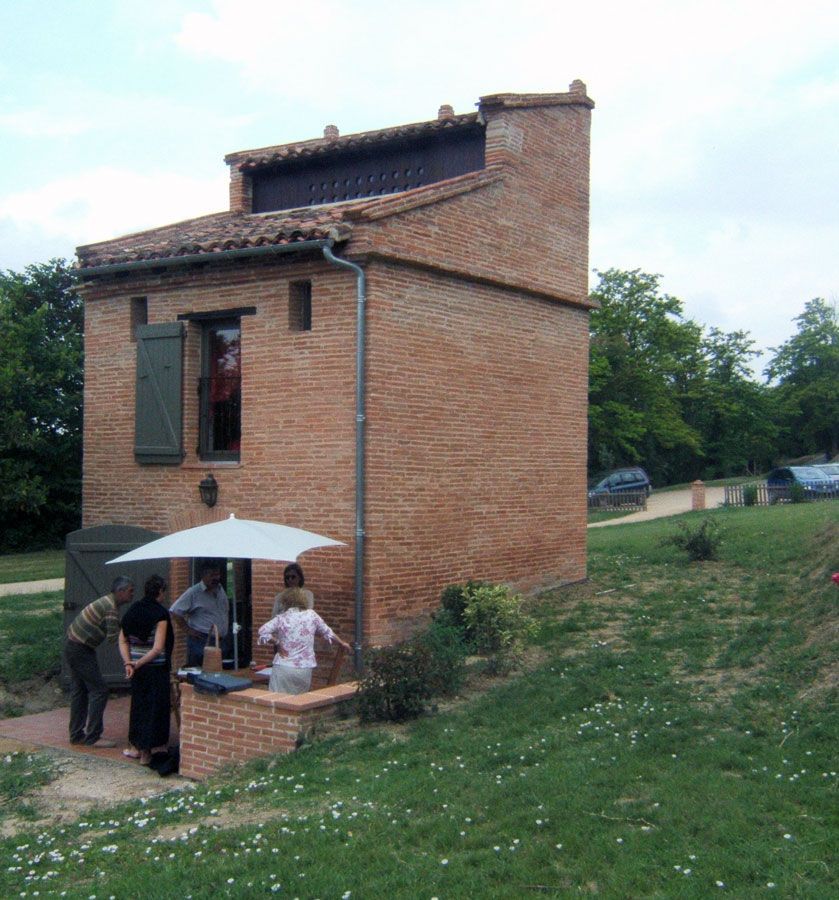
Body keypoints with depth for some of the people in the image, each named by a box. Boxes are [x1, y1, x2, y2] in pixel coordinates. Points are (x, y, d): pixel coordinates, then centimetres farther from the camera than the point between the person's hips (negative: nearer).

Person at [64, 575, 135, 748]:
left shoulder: (106, 601, 12)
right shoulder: (111, 609, -20)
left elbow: (111, 633, 16)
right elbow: (114, 638, -21)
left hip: (72, 647, 10)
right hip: (80, 650, -10)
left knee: (79, 691, 15)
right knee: (99, 690, -6)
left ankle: (77, 735, 21)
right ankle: (93, 737, -4)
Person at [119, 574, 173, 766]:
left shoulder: (133, 610, 6)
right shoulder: (160, 614, -14)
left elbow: (122, 640, 3)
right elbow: (158, 648, -21)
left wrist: (128, 662, -6)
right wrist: (139, 663, -14)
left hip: (137, 667, 6)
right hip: (156, 668, -6)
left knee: (138, 704, 20)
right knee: (154, 707, 4)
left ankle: (136, 746, 28)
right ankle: (146, 753, 8)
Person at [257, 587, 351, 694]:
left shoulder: (281, 619, -2)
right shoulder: (311, 615, 5)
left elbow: (263, 632, -15)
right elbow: (327, 632, 16)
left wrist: (277, 643, -1)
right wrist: (342, 643, 31)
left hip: (283, 668, -2)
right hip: (305, 669, 3)